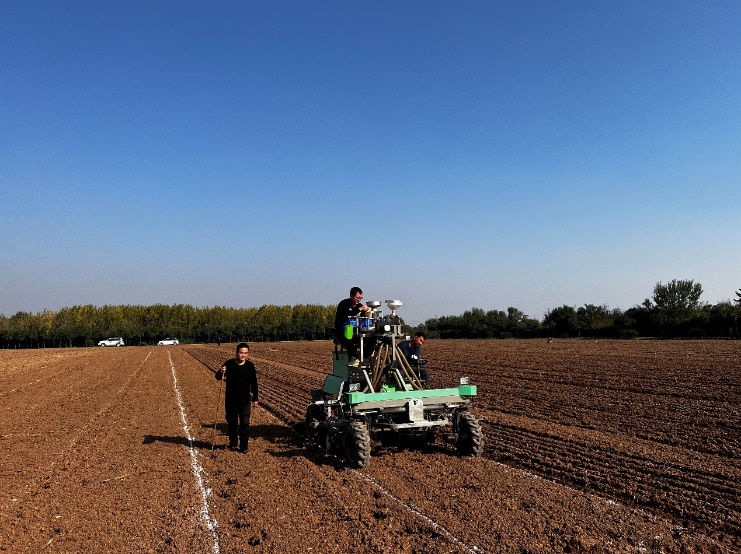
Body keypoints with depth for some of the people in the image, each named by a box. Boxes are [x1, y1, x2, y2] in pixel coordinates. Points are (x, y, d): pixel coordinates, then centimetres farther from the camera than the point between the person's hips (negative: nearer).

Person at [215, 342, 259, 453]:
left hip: (245, 400, 0)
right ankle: (233, 443, 30)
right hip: (230, 400, 1)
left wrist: (255, 399, 6)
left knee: (245, 423, -4)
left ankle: (244, 446, 6)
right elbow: (218, 377, 1)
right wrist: (221, 372, -23)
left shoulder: (250, 366, -3)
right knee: (231, 422, 12)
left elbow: (254, 383, 5)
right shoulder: (229, 364, -7)